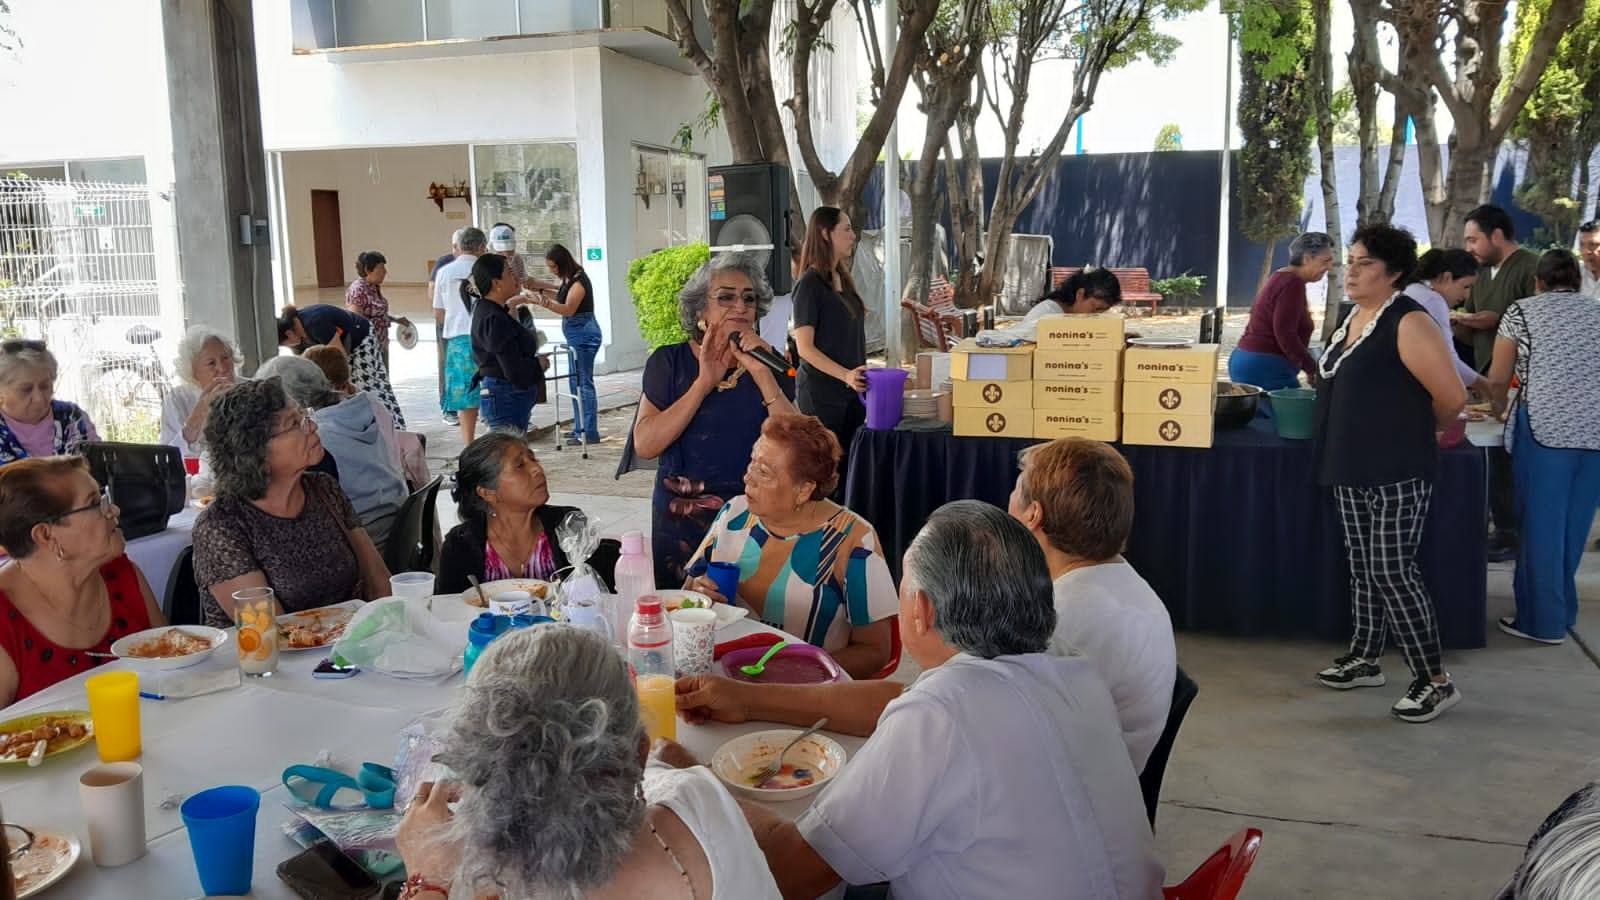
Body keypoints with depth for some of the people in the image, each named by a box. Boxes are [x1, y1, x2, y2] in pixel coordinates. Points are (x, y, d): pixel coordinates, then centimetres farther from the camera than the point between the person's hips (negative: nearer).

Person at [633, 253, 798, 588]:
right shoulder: (669, 362, -1)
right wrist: (704, 383, -17)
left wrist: (761, 374, -19)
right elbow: (644, 445, -13)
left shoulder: (768, 363, 2)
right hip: (680, 522, 0)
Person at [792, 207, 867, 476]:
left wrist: (859, 375, 17)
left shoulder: (842, 279, 13)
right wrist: (845, 375, -25)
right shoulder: (809, 284, -10)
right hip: (821, 392, -7)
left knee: (849, 463, 7)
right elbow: (805, 347, -15)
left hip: (852, 391, 7)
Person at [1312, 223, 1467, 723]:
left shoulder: (1408, 323, -16)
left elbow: (1452, 398, -17)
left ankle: (1435, 681, 6)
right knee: (1363, 568, 16)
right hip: (1351, 468, 8)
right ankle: (1365, 660, 29)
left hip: (1396, 472, -8)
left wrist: (1418, 432, 0)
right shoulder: (1353, 318, 10)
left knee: (1393, 573, -6)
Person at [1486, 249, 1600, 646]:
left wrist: (1498, 407, 27)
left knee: (1541, 524, 2)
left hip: (1544, 424, -4)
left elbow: (1498, 378, 6)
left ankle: (1543, 620, 6)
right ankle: (1561, 609, 26)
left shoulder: (1522, 311, 5)